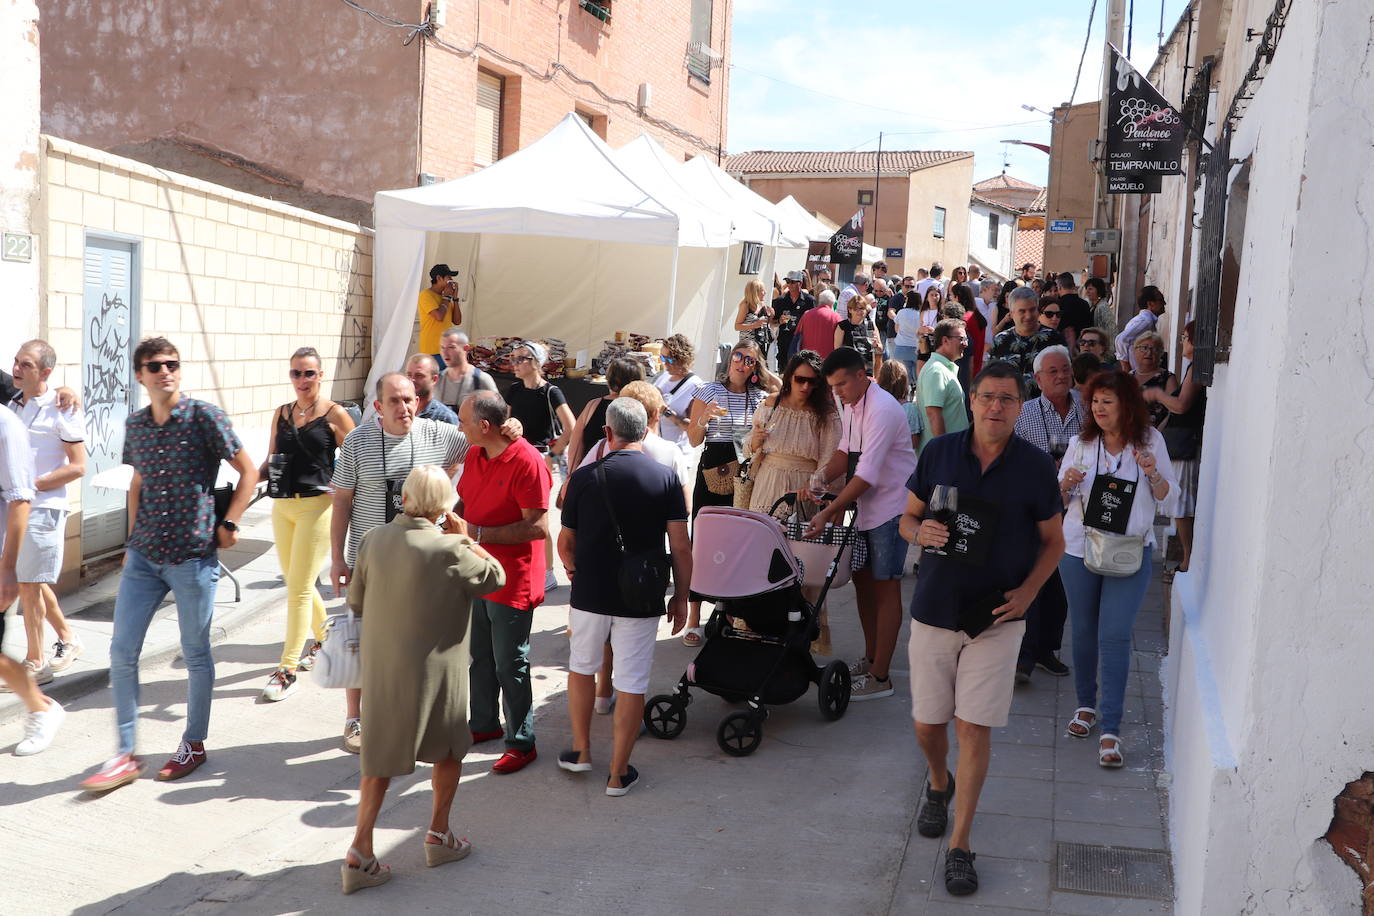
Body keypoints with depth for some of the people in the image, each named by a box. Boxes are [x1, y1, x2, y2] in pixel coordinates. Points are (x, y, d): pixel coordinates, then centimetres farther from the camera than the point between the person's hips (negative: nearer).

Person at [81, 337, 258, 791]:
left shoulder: (204, 416, -8)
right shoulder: (136, 425, 8)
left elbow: (248, 471, -3)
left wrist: (228, 524, -7)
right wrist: (134, 537, 15)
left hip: (193, 556, -5)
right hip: (143, 557, 5)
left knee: (195, 653, 7)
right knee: (121, 651, 3)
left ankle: (194, 743, 25)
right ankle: (125, 755, 15)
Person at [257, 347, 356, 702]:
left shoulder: (335, 415, -5)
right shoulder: (282, 413, 11)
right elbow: (270, 462, 15)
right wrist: (252, 476, -4)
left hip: (317, 506, -6)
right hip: (282, 506, 6)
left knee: (299, 589, -6)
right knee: (296, 583, 15)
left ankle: (287, 670, 0)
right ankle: (324, 638, 39)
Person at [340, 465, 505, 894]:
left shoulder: (373, 541, -6)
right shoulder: (449, 549, -20)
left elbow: (356, 601, 5)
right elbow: (495, 576, -5)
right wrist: (465, 538, 0)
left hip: (380, 669, 4)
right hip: (433, 670, -4)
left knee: (380, 758, 15)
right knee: (450, 748, 21)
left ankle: (360, 853, 11)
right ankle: (438, 834, 29)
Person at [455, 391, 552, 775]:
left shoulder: (527, 462, -21)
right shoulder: (474, 456, 6)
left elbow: (537, 527, -24)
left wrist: (480, 533, -24)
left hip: (513, 582, -8)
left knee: (510, 666, 1)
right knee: (480, 657, 20)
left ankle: (521, 743, 15)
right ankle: (484, 724, 38)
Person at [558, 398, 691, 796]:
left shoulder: (584, 477, -6)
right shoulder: (666, 478, -7)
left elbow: (566, 542, 4)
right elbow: (680, 547, -7)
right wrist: (681, 597, 5)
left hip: (590, 595, 1)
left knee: (581, 667, 23)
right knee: (632, 684, 8)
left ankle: (581, 751, 32)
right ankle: (618, 774, 15)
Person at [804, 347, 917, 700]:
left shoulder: (882, 410, -23)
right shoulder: (852, 406, 9)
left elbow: (867, 475, -27)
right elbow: (846, 452, 10)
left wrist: (828, 513, -28)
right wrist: (821, 476, -10)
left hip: (892, 507, -9)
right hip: (867, 507, 9)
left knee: (885, 588, -4)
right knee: (863, 579, 15)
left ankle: (880, 677, 3)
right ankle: (871, 659, 29)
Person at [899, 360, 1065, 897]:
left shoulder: (1035, 466, -5)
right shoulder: (939, 453, -2)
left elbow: (1053, 540, 5)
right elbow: (908, 516, 9)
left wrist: (1028, 591, -11)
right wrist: (920, 532, -15)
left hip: (995, 617, -2)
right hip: (934, 611, 2)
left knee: (974, 727, -3)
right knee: (927, 724, 11)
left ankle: (960, 843, 11)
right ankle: (939, 785, 44)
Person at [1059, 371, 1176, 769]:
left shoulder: (1150, 441, -1)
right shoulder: (1082, 443, 3)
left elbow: (1168, 503, 1)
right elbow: (1059, 500, 10)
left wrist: (1153, 474, -17)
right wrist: (1066, 484, -12)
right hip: (1079, 549, 2)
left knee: (1115, 635, -8)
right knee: (1083, 631, 11)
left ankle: (1110, 730, -3)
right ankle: (1086, 705, 32)